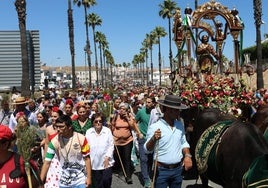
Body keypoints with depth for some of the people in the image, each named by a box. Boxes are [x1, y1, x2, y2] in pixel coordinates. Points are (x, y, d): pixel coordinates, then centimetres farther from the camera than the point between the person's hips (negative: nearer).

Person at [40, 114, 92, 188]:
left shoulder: (81, 139, -13)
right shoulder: (54, 142, -10)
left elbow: (87, 158, -5)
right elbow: (47, 162, -9)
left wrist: (89, 177, -7)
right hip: (64, 182, 2)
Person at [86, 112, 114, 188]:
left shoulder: (107, 131, -1)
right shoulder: (88, 132, 1)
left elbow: (111, 145, -1)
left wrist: (107, 157, -9)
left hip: (106, 162, -1)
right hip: (94, 163, 1)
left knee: (106, 181, -8)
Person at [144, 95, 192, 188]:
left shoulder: (179, 125, 5)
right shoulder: (154, 127, -13)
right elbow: (148, 149, -12)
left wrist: (187, 156, -2)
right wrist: (153, 139, -31)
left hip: (178, 169, 5)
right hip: (161, 170, -5)